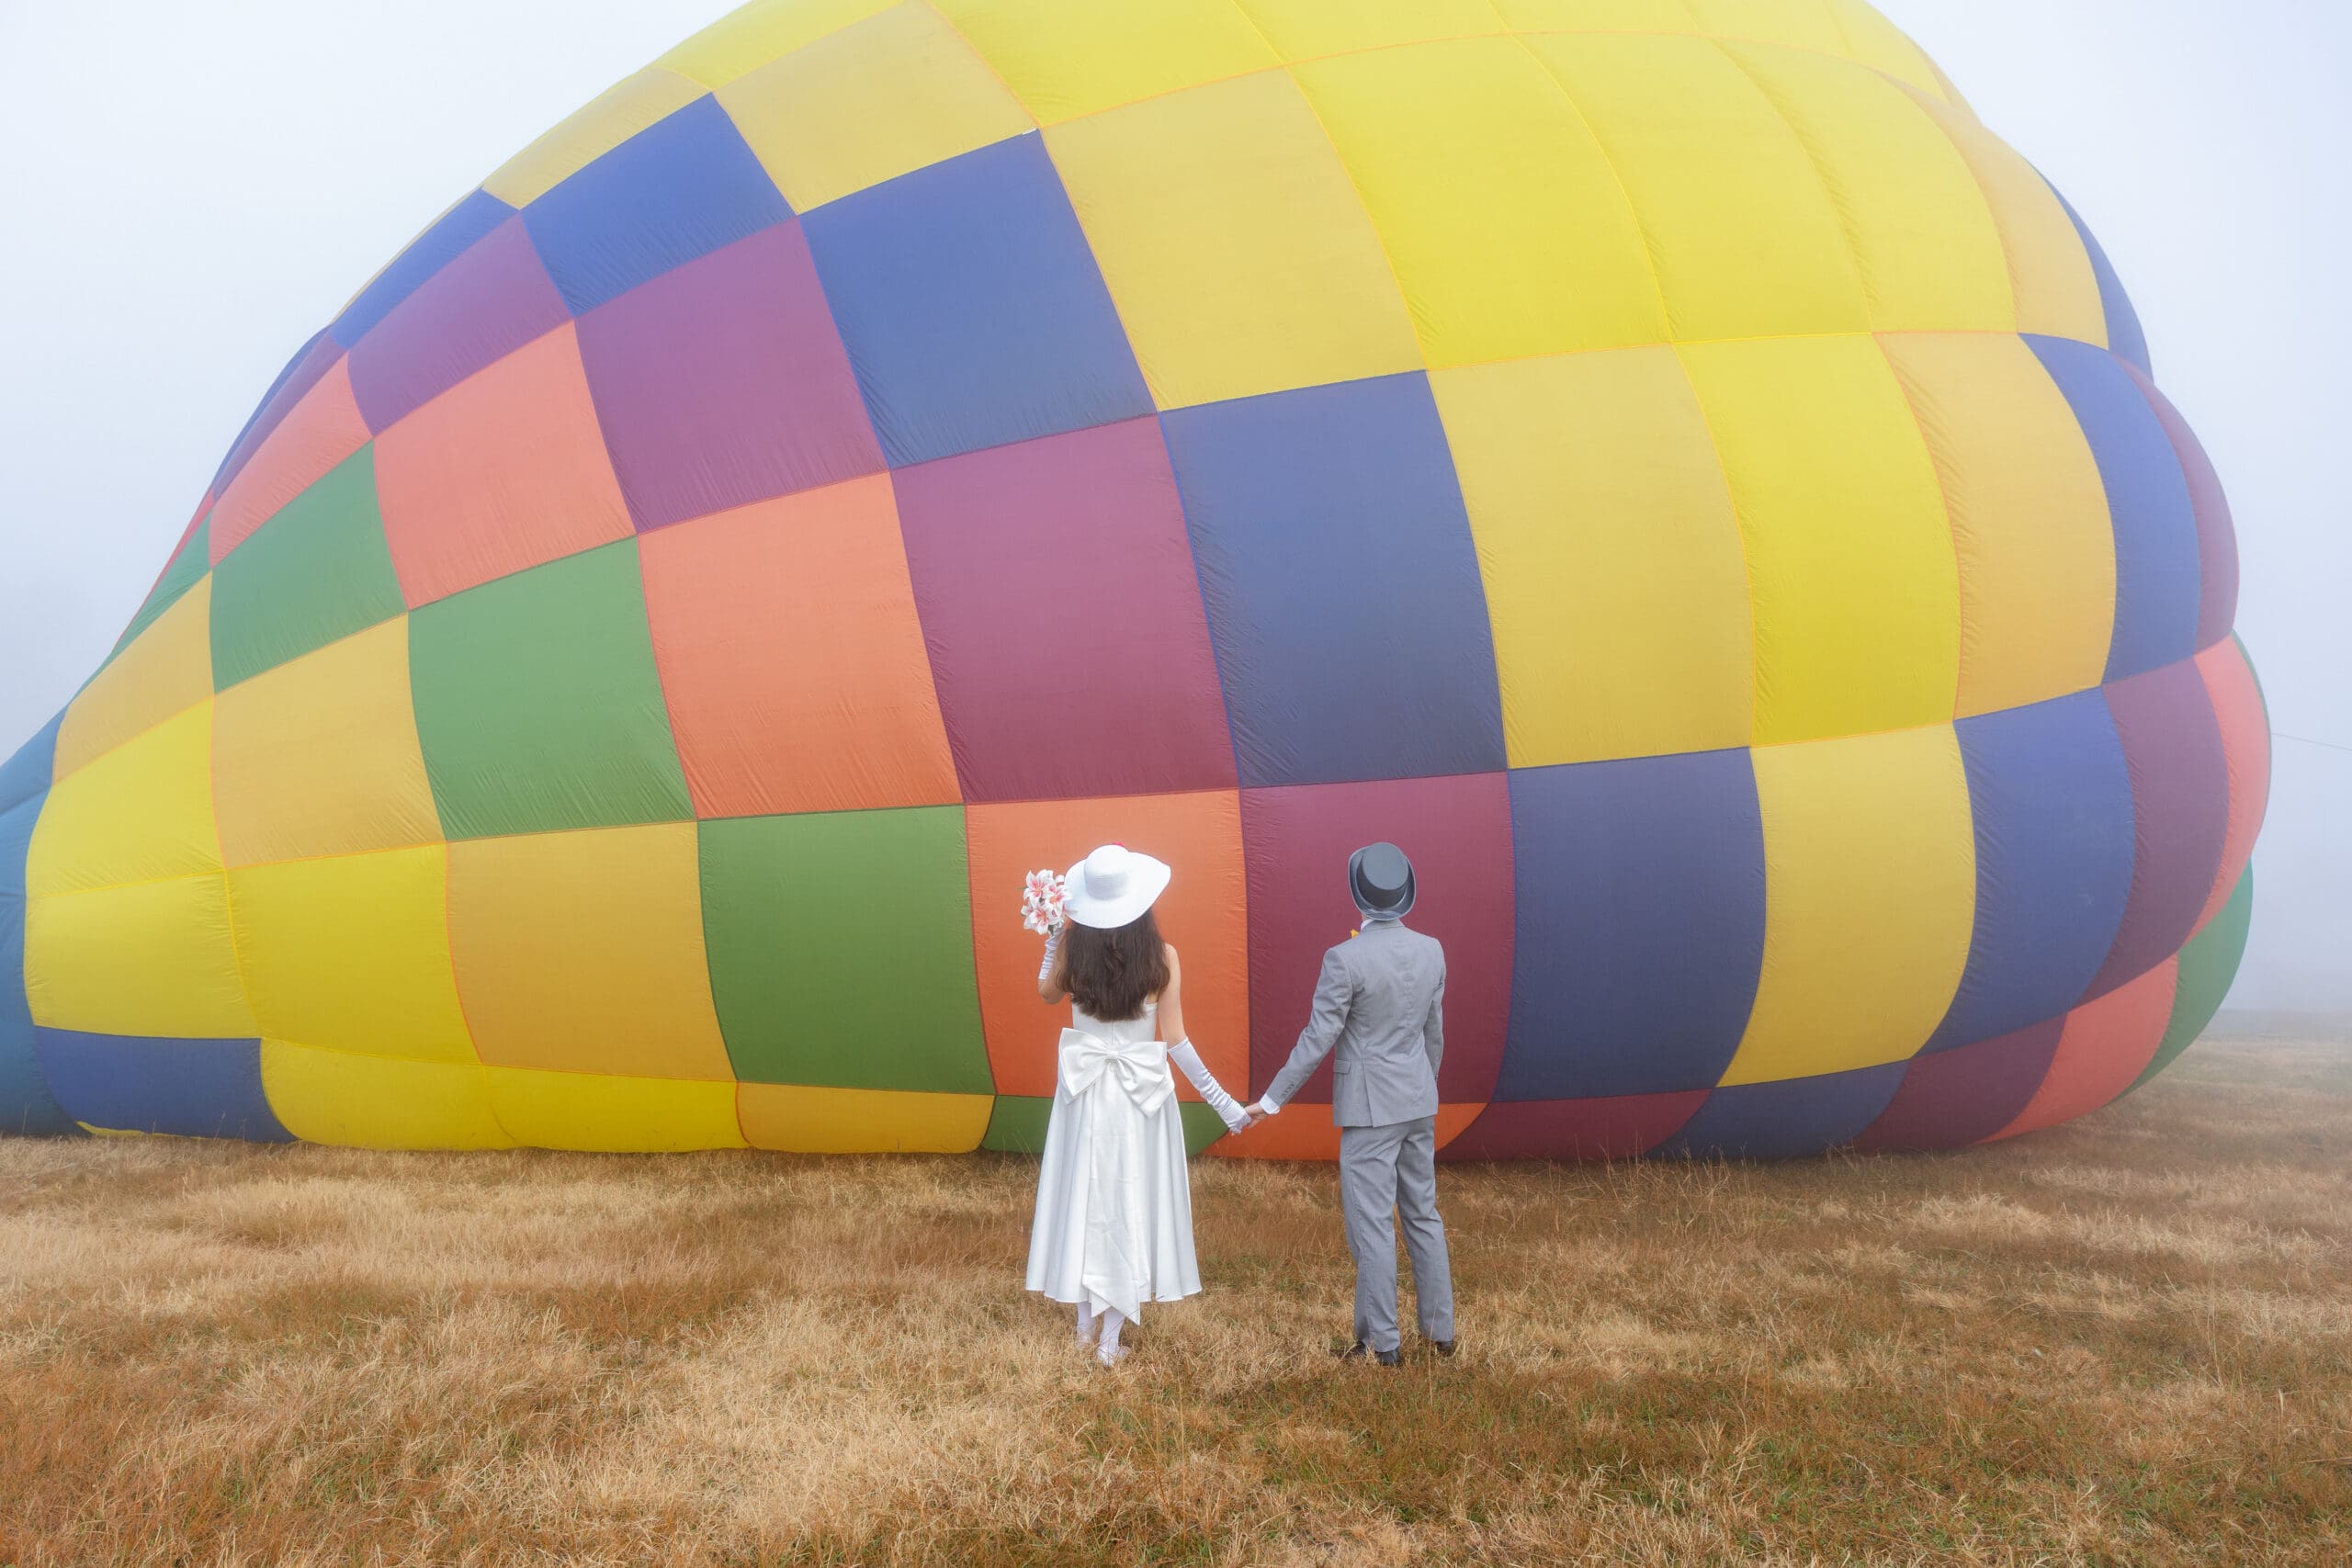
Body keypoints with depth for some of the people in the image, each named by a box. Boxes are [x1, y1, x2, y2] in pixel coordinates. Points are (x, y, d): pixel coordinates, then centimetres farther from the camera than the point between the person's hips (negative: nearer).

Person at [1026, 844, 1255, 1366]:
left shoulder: (1073, 944, -9)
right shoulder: (1162, 958, -14)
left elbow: (1048, 991, 12)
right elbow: (1175, 1042, -13)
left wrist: (1054, 934, 16)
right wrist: (1225, 1103, -7)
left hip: (1083, 1091, 2)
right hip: (1140, 1094, -2)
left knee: (1084, 1200, 15)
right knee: (1130, 1205, 8)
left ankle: (1086, 1323, 27)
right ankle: (1110, 1339, 12)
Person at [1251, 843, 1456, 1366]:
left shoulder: (1345, 959, -19)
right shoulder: (1431, 951, 0)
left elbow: (1318, 1038, -16)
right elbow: (1435, 1032, 10)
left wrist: (1273, 1098, -7)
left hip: (1370, 1109, -6)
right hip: (1419, 1104, 7)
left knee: (1371, 1225, 3)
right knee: (1423, 1214, 18)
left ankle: (1382, 1343, 11)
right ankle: (1440, 1329, 27)